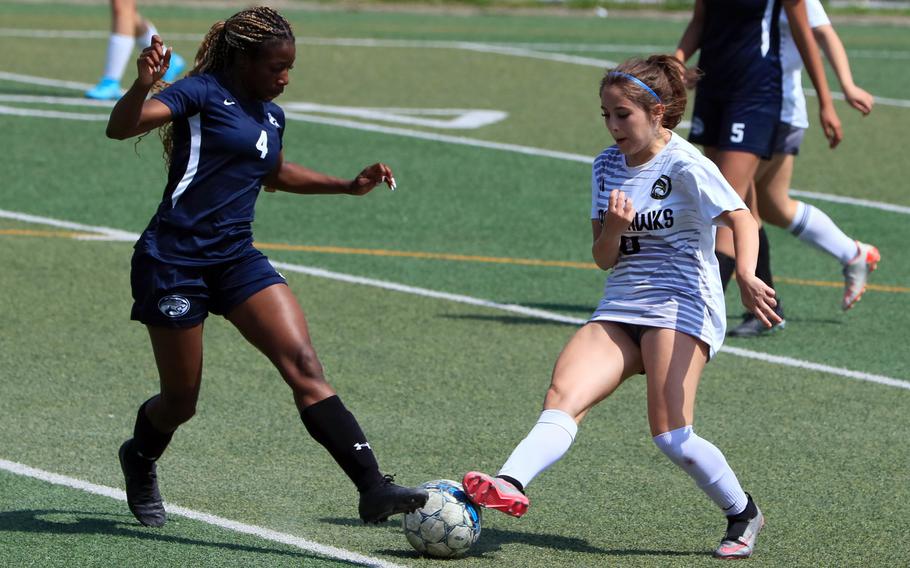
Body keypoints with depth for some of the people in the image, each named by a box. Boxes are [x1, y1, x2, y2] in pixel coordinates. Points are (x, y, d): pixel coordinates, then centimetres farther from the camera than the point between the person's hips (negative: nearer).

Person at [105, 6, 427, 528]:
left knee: (304, 364, -13)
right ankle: (140, 459, 40)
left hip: (237, 260, 6)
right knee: (181, 402, 4)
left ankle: (372, 487, -21)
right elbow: (120, 128, -22)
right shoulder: (203, 94, -9)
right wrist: (144, 85, -42)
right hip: (174, 262, -6)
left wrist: (350, 186, 30)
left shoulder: (272, 116, 15)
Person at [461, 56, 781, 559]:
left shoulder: (684, 165, -8)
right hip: (619, 309, 6)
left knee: (670, 434, -18)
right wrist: (613, 228, -12)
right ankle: (511, 484, -37)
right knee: (563, 396, -18)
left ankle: (742, 514, 4)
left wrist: (745, 275, -40)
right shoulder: (606, 166, 12)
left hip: (681, 305, -6)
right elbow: (604, 259, 12)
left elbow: (741, 220, -20)